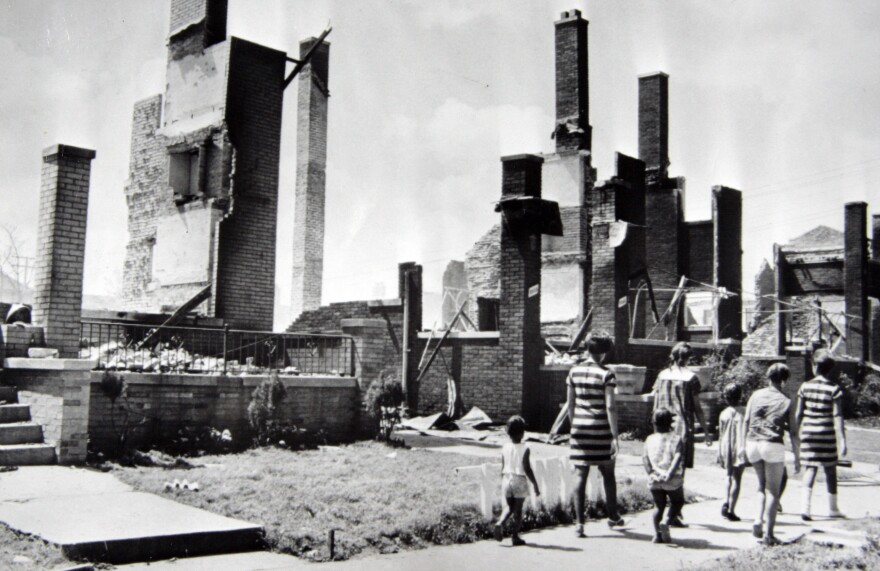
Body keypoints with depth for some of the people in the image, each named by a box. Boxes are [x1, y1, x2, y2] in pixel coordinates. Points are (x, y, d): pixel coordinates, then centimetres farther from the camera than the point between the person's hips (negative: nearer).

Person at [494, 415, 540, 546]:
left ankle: (500, 523, -12)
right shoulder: (524, 449, -11)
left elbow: (503, 467, 7)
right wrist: (535, 484, -5)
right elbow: (527, 469, -13)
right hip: (520, 481, -4)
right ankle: (515, 536, 8)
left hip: (506, 479, 4)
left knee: (508, 507, 14)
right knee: (518, 510, 5)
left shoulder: (505, 447, 1)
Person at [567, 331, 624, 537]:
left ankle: (579, 523, 0)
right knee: (608, 474, 14)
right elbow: (610, 407, -14)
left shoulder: (574, 372, 3)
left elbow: (570, 404, 8)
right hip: (601, 429, -3)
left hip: (579, 428, 3)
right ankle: (613, 516, 30)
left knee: (580, 475, 4)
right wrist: (615, 436, -12)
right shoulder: (605, 375, -11)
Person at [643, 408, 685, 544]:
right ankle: (666, 523, -3)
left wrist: (650, 472, -9)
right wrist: (670, 473, -24)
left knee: (659, 505, 16)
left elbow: (644, 457, -5)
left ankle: (657, 534, 9)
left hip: (654, 480, 3)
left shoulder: (650, 439, 6)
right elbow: (677, 457, -18)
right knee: (677, 502, 19)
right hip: (672, 481, -3)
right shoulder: (675, 439, -3)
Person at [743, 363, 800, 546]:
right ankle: (768, 534, 2)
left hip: (752, 443, 3)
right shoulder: (786, 402, 0)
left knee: (762, 486, 21)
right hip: (773, 445, -3)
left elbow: (746, 421, 7)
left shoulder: (756, 395, 8)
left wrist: (745, 444, 16)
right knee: (773, 491, 4)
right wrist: (797, 457, 6)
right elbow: (793, 433, 0)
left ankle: (758, 521, 5)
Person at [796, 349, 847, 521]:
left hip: (808, 432, 2)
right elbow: (837, 416, -12)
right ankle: (833, 508, 24)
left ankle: (804, 506, -11)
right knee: (830, 470, 13)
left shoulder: (805, 386, 0)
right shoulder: (834, 389, -7)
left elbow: (798, 414, 3)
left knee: (810, 469, 4)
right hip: (827, 434, -2)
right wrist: (842, 440, -12)